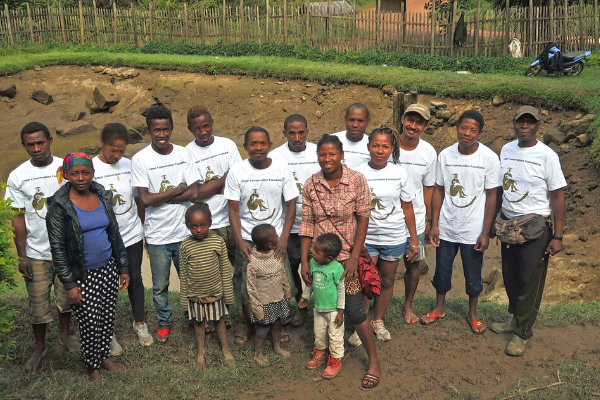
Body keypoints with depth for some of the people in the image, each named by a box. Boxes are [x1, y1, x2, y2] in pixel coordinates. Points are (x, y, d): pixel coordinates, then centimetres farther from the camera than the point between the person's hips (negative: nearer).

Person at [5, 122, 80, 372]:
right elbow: (18, 219, -3)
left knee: (67, 298, 15)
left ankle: (65, 335, 40)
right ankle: (39, 348, 30)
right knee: (38, 304, 8)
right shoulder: (17, 177, -7)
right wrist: (22, 256, -4)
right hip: (36, 253, -1)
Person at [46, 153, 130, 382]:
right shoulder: (59, 206, -13)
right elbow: (57, 248, -12)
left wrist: (123, 268, 10)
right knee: (91, 325, 3)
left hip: (108, 269, 5)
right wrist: (69, 285, -13)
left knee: (108, 319, 14)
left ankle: (105, 356, 37)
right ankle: (93, 367, 26)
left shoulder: (103, 196, 2)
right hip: (82, 276, -4)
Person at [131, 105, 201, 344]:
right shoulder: (140, 159, -10)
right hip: (157, 235, -2)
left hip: (184, 232, 2)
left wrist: (160, 197, -16)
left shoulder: (183, 154, -3)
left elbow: (193, 192, -9)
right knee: (160, 286, 13)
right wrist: (176, 190, -12)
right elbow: (145, 199, -16)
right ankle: (163, 323, 35)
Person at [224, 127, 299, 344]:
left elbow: (291, 205, -2)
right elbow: (233, 210, -5)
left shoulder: (282, 169, -6)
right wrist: (240, 241, -14)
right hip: (246, 239, 0)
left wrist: (284, 238, -11)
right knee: (246, 288, 8)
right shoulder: (236, 172, -8)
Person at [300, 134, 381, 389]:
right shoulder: (310, 185, -2)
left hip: (347, 255, -3)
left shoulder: (357, 180, -10)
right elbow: (307, 224, 1)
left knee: (354, 311, -2)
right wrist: (304, 261, -1)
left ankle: (374, 362, 15)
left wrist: (354, 258, -12)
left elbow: (363, 220, -9)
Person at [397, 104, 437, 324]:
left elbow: (428, 188, 7)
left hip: (415, 219, 2)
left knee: (413, 263, 13)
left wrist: (428, 220, 8)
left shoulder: (429, 153, -4)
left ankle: (408, 305, 34)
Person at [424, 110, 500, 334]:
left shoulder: (489, 158, -11)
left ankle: (472, 314, 35)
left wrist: (485, 233, -8)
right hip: (446, 227, 2)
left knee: (473, 277, 12)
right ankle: (439, 309, 38)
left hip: (473, 230, -2)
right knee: (442, 272, 15)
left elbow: (491, 196, -6)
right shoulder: (445, 155, -4)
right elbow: (439, 190, 3)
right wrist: (434, 224, 1)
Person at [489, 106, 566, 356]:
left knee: (530, 281, 3)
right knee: (510, 276, 15)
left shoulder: (547, 156, -13)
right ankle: (515, 319, 35)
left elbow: (557, 197, -10)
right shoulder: (506, 150, 3)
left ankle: (522, 333, 17)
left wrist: (557, 237, -12)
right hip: (508, 223, 5)